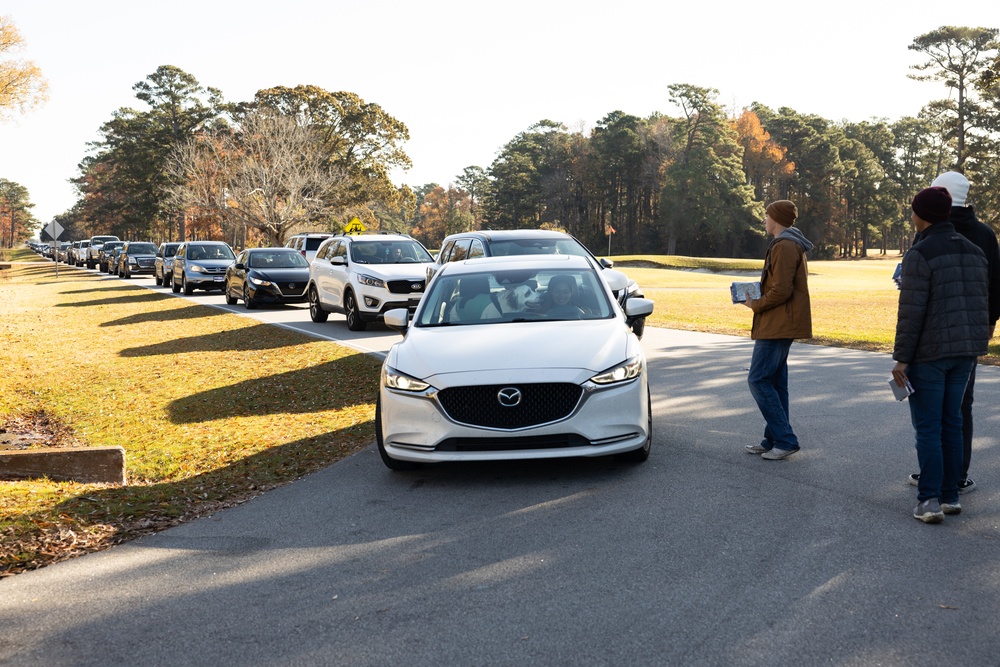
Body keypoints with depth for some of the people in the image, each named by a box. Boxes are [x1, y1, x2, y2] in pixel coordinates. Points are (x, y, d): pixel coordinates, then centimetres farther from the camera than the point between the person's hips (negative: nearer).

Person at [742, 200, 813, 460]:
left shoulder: (784, 246, -16)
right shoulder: (792, 244, 18)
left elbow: (781, 291, -23)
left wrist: (755, 305, -9)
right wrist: (758, 297, 11)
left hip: (777, 325, -11)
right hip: (782, 325, 11)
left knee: (758, 380, -9)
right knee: (775, 382, 13)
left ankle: (785, 440, -7)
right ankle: (773, 440, 17)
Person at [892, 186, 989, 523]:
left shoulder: (920, 254, -15)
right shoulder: (973, 251, 9)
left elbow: (911, 312, -18)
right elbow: (982, 303, 12)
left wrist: (901, 358, -13)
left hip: (929, 352, -7)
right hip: (965, 352, 7)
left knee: (927, 426, -1)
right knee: (951, 422, 14)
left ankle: (929, 500, -2)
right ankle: (950, 495, 19)